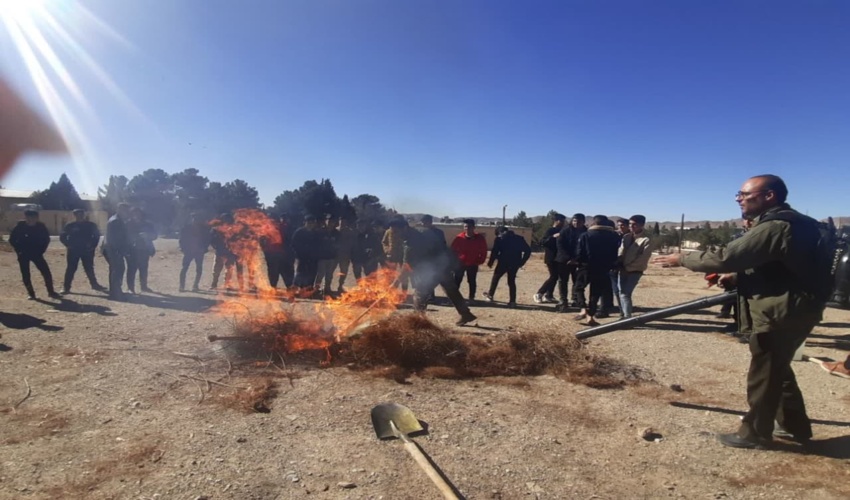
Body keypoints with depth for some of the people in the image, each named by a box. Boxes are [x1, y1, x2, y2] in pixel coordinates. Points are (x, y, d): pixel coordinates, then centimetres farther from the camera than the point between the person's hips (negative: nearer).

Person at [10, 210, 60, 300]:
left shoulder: (41, 227, -7)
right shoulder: (20, 226, -10)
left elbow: (46, 239, 5)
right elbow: (12, 239, 0)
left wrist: (41, 250, -4)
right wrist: (19, 250, -7)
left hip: (37, 253, 0)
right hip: (23, 255, 0)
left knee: (46, 272, -6)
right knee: (25, 275, 3)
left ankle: (51, 292, 3)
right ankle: (30, 293, 15)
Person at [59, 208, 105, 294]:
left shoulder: (90, 225, 2)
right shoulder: (70, 226, -1)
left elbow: (97, 235, 10)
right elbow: (62, 237, 7)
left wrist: (93, 246, 1)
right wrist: (68, 245, -4)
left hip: (87, 250, 1)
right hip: (73, 251, -1)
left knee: (89, 268, 9)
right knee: (70, 269, 0)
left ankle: (94, 284, 19)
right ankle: (66, 287, 4)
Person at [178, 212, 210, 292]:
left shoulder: (204, 228, 0)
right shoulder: (186, 228, -2)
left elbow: (207, 239, 4)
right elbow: (182, 239, 3)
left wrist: (204, 248, -6)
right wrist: (184, 248, -6)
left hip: (199, 252, 1)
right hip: (188, 251, -1)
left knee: (199, 269, 4)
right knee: (184, 268, -5)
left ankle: (195, 285, 15)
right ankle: (182, 286, -3)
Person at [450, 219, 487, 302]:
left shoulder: (480, 238, -11)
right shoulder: (459, 237, -12)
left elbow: (483, 251, -1)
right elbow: (453, 250, -2)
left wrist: (479, 261, -4)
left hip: (473, 264, 0)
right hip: (460, 263, 0)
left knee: (472, 281, 9)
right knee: (457, 281, 3)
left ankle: (471, 297, 20)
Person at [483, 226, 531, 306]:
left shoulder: (499, 238, 3)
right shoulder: (519, 238, 14)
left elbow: (494, 251, -7)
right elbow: (528, 250, 8)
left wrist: (490, 262, 2)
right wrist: (521, 262, 10)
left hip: (503, 262, -3)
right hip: (515, 263, 3)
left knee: (496, 277, 18)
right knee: (511, 281, 12)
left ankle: (490, 295, 27)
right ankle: (512, 301, 6)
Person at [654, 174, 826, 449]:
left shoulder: (773, 227, -23)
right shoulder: (787, 221, 12)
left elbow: (725, 257, -26)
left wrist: (681, 259, -16)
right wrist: (737, 276, 9)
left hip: (781, 312, -10)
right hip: (790, 308, 10)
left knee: (763, 373, 3)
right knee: (777, 369, 23)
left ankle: (755, 433, 17)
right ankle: (795, 426, 37)